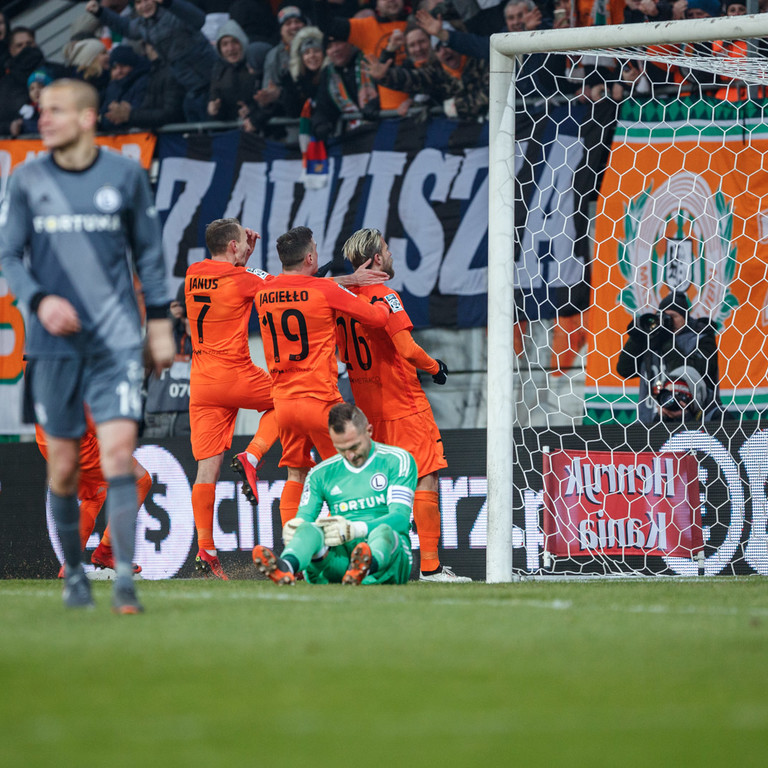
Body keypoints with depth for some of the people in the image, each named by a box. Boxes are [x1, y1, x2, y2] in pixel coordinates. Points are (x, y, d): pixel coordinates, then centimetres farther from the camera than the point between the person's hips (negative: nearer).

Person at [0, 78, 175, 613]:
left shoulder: (126, 176, 2)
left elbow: (149, 252, 11)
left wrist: (160, 320, 7)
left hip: (116, 341, -1)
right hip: (55, 342, 1)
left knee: (119, 449, -14)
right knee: (63, 464, 4)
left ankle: (125, 578, -13)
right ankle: (75, 573, 21)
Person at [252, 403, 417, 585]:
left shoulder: (397, 460, 6)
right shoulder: (321, 474, 18)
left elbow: (400, 517, -6)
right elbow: (303, 518, 12)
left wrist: (354, 529, -23)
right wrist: (292, 528, -16)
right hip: (340, 555, 2)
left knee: (383, 531, -37)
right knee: (309, 528, -31)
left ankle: (364, 569, -73)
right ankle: (284, 568, -66)